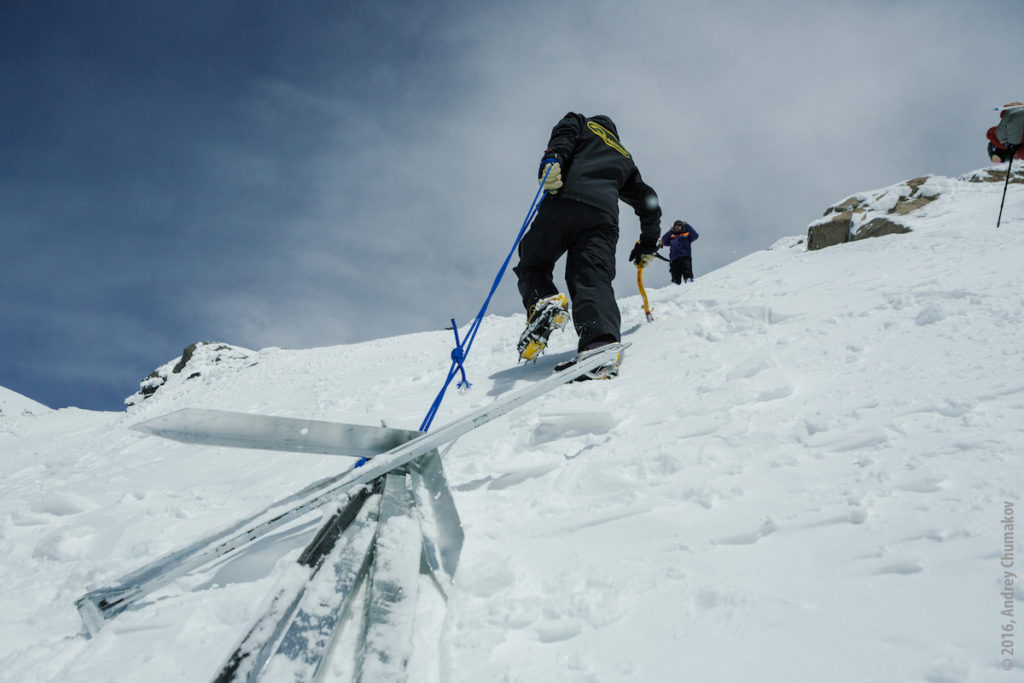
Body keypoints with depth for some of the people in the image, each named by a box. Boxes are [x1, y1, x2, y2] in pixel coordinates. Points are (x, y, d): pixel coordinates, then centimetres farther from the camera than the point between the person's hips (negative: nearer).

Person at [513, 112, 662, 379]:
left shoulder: (583, 125, 31)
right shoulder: (625, 159, 40)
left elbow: (565, 134, 5)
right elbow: (648, 202, 42)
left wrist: (551, 159, -16)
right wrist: (648, 244, 51)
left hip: (562, 203, -2)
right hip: (603, 217, 3)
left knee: (532, 264, 12)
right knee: (594, 281, -11)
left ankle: (543, 302, -21)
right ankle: (601, 344, -38)